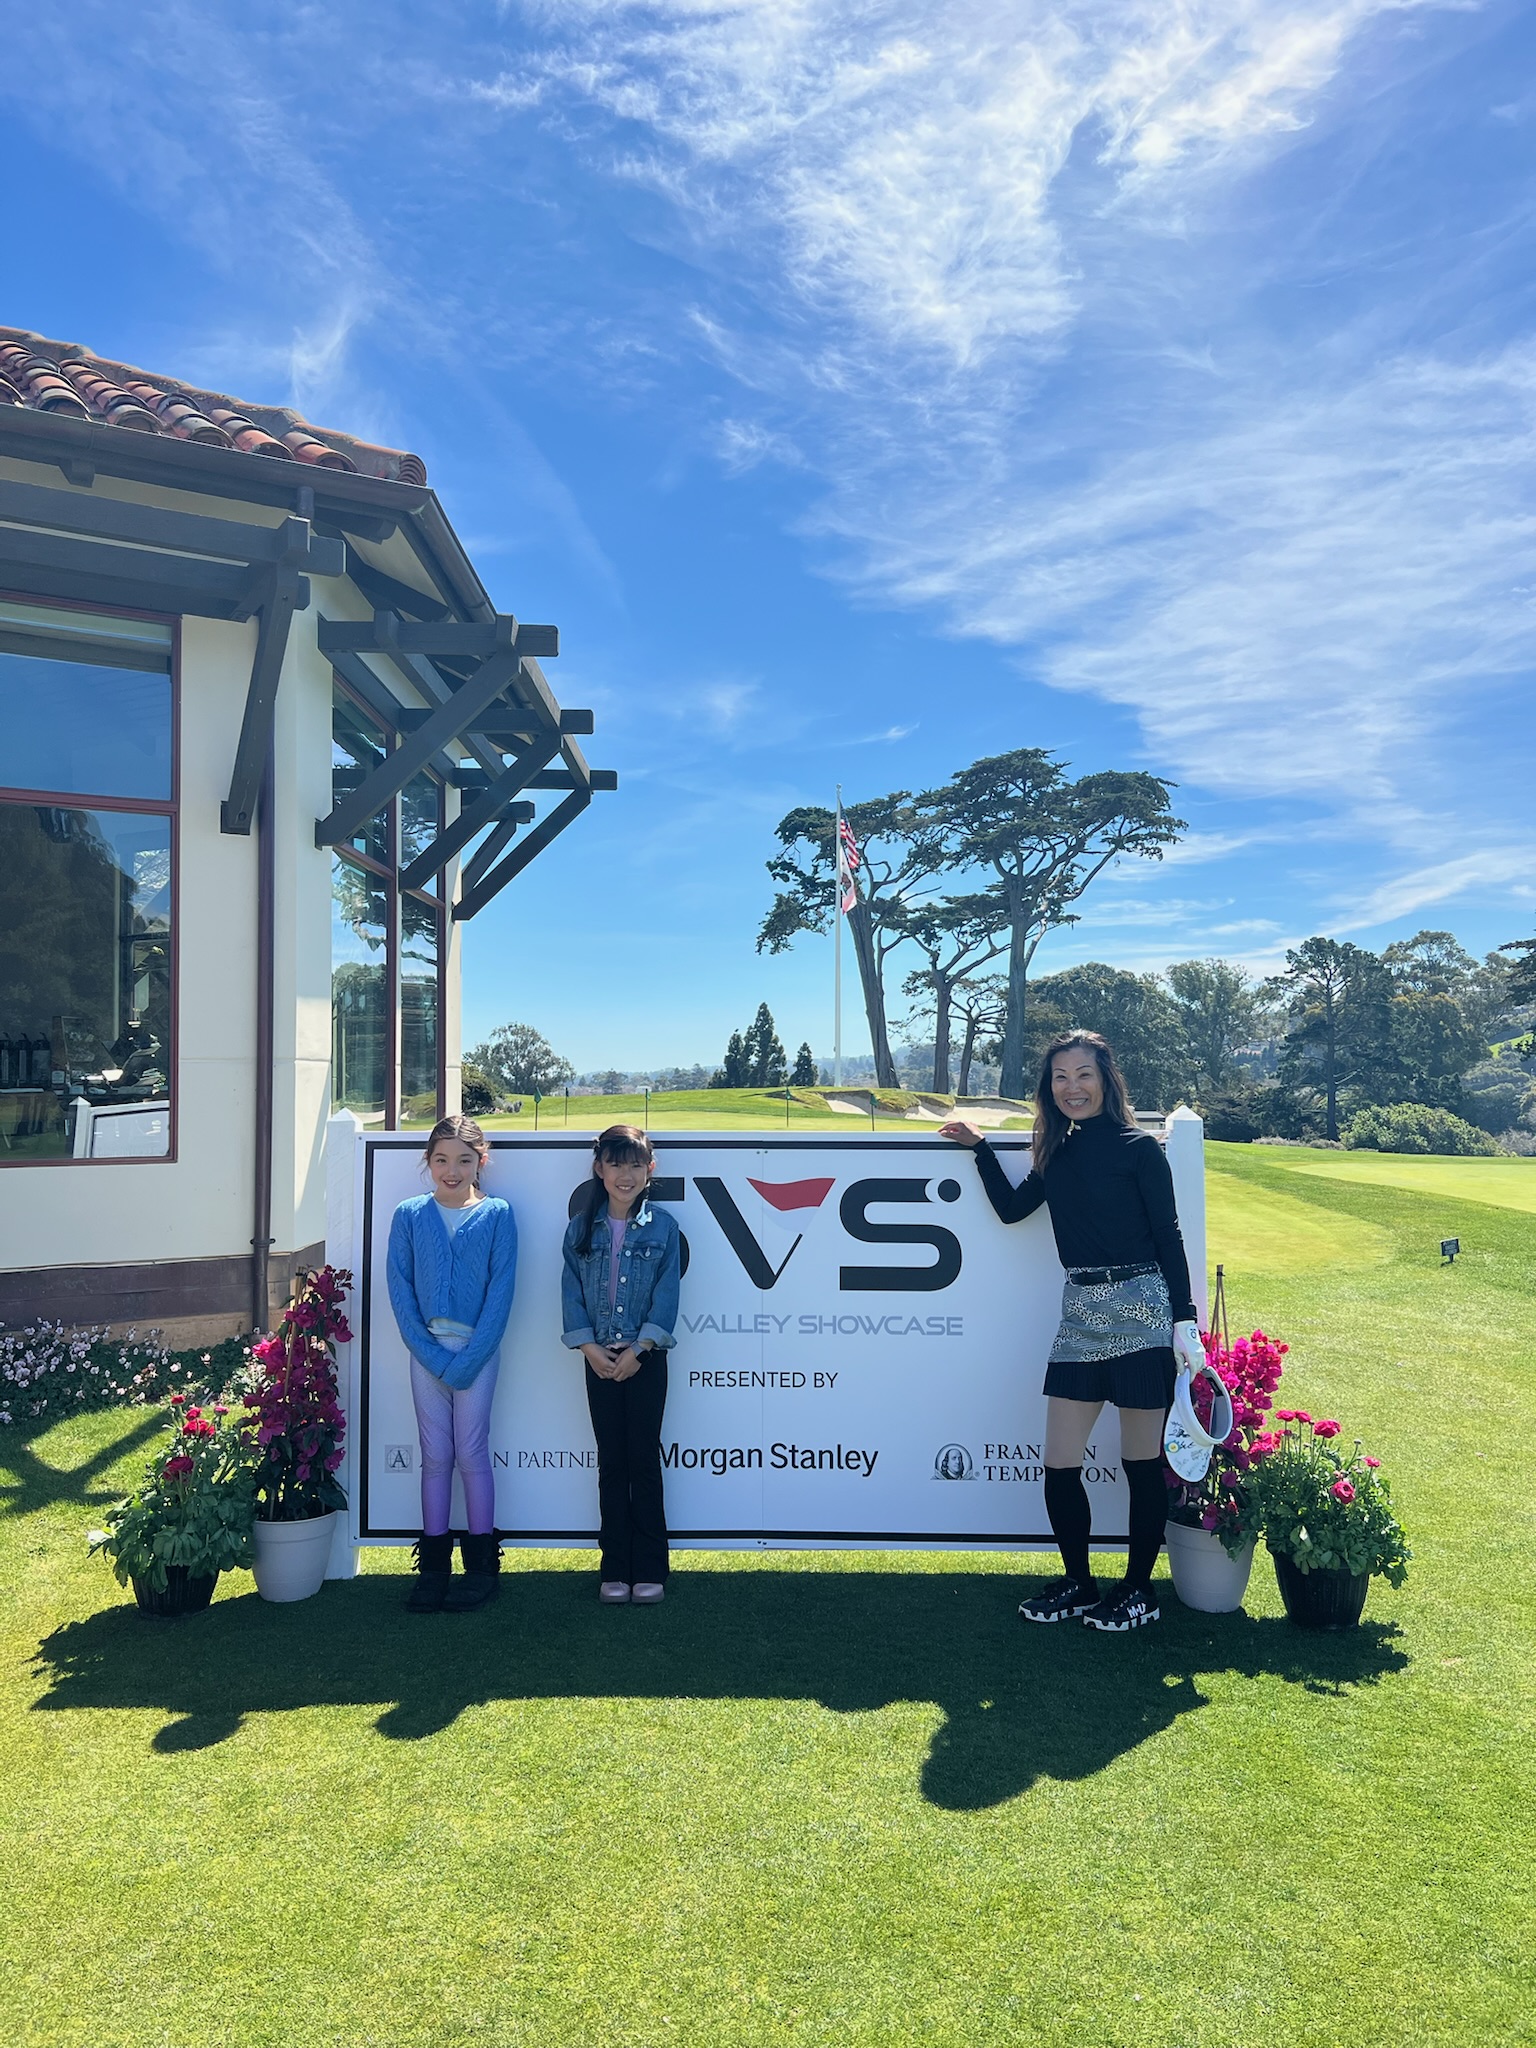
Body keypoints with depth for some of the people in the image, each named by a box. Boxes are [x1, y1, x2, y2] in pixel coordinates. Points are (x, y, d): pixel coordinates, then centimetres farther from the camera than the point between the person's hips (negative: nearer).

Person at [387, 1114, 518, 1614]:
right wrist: (432, 1355, -9)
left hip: (478, 1348, -2)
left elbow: (501, 1291, -6)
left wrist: (468, 1360, -12)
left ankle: (481, 1564, 14)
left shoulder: (497, 1215, -2)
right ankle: (433, 1565, 17)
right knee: (435, 1456, 7)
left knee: (472, 1453, 2)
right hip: (427, 1349, 2)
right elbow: (400, 1290, 0)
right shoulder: (409, 1216, 3)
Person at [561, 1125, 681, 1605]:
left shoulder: (662, 1227, -1)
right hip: (600, 1359, 2)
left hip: (646, 1358, -2)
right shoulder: (582, 1228, 4)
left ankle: (648, 1570, 11)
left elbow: (666, 1296, -6)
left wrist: (636, 1351, -13)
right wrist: (590, 1347, -9)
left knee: (644, 1461, 2)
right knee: (611, 1463, 7)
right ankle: (614, 1570, 15)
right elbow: (571, 1292, 2)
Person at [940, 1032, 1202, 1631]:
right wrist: (979, 1145, 17)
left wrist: (1185, 1321, -9)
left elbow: (1168, 1236, -5)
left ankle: (1138, 1589, 23)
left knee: (1141, 1462, 6)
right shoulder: (1057, 1153, 12)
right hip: (1080, 1312, 5)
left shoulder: (1139, 1147, -5)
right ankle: (1079, 1584, 23)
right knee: (1059, 1465, 4)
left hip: (1140, 1310, -5)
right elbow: (1011, 1207, 21)